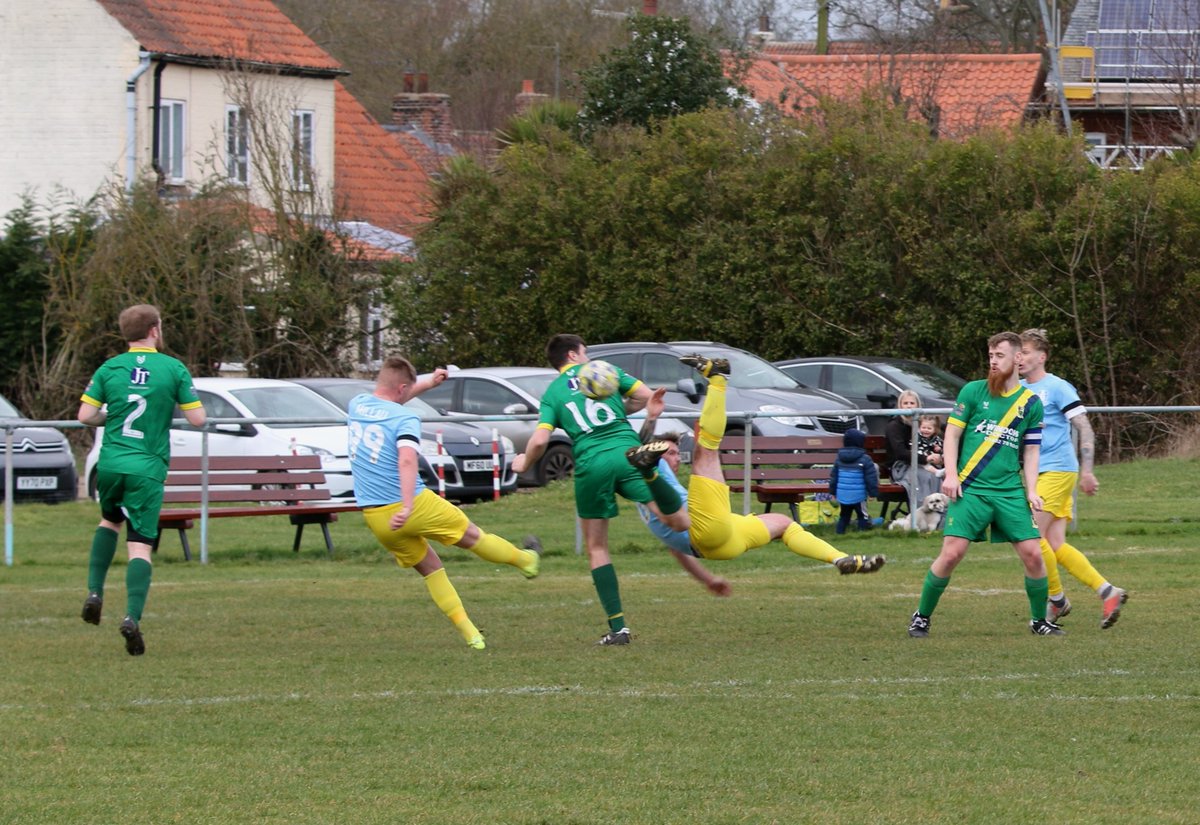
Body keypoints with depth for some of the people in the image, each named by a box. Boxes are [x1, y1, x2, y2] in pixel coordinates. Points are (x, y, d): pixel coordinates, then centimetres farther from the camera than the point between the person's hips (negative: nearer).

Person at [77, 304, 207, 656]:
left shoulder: (109, 369, 1)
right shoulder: (174, 369, -4)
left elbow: (85, 415, -3)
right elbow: (197, 418, -5)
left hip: (111, 464, 3)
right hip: (148, 468, -3)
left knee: (110, 521, 30)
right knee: (140, 546, -4)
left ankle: (95, 592, 17)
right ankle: (132, 617, -20)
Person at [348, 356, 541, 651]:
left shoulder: (356, 405, 5)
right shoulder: (405, 419, -14)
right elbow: (406, 460, -31)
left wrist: (425, 384, 32)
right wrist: (407, 506, -40)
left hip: (374, 516, 6)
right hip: (416, 505, -6)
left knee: (429, 567, 17)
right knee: (472, 536, 20)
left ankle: (470, 634, 15)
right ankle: (526, 561, 43)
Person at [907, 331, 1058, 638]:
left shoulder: (1031, 403, 9)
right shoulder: (973, 391, 3)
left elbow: (1030, 451, 13)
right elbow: (952, 432, 5)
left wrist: (1031, 491, 2)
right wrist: (951, 474, -7)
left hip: (1010, 492, 2)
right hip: (969, 488, -2)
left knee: (1032, 554, -5)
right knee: (952, 553, -12)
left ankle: (1039, 620, 14)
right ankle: (921, 617, 3)